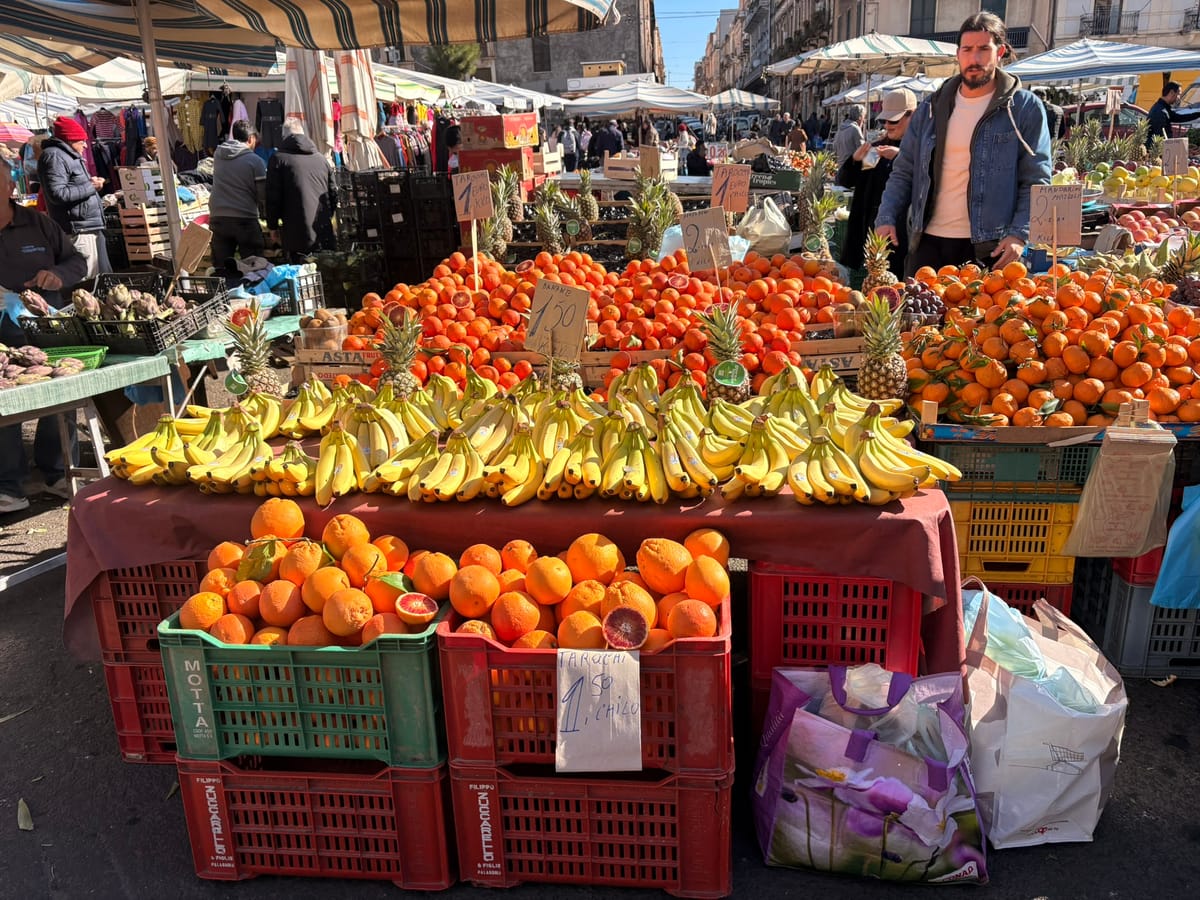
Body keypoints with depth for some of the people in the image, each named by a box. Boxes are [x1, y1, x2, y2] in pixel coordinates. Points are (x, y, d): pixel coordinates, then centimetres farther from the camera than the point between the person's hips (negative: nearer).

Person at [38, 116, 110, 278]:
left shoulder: (68, 155, 20)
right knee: (88, 283, -12)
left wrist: (90, 183, 11)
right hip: (79, 230, -11)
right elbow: (58, 194, -22)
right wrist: (91, 186, -12)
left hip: (90, 227, 11)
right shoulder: (54, 156, -11)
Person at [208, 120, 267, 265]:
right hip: (245, 220, -4)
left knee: (221, 268, 7)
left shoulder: (218, 155, 7)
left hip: (218, 219, 4)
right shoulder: (255, 161, -6)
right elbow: (263, 195, -4)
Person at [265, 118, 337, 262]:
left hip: (298, 235, -4)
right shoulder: (321, 159, 13)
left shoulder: (279, 158, -1)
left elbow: (273, 197, -3)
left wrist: (273, 226, 6)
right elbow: (333, 194, 17)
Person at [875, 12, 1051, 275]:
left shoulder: (1025, 108, 1)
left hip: (989, 249, -3)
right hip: (928, 242, 3)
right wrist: (886, 218, -4)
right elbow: (904, 172, 12)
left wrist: (1019, 235, -16)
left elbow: (1036, 182, -2)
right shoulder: (931, 107, 11)